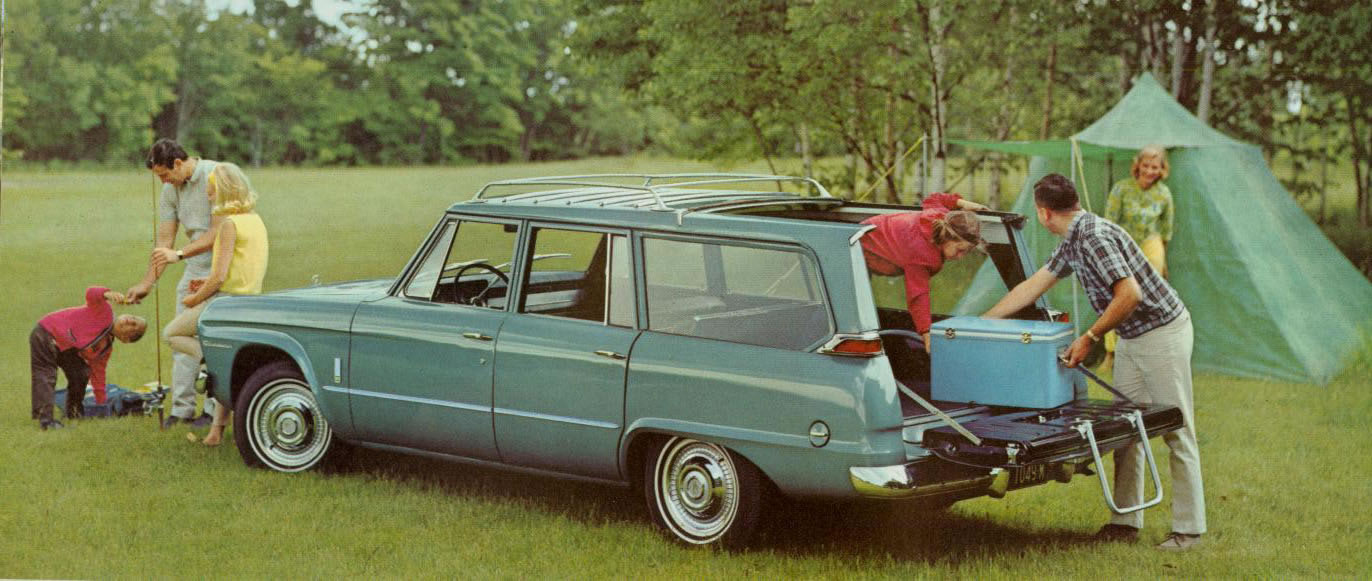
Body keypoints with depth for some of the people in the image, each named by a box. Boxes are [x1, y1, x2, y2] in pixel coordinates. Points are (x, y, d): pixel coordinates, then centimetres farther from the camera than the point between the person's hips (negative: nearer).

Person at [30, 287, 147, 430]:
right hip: (46, 333, -8)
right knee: (45, 376, -16)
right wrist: (107, 294, -52)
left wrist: (101, 404, 10)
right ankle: (45, 419, -25)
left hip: (64, 347, 8)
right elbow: (91, 293, -31)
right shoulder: (104, 313, -14)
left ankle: (74, 412, 21)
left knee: (81, 373, 3)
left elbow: (98, 374, 10)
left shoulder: (106, 348, 4)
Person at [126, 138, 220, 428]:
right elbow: (164, 240, 9)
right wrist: (147, 283, 5)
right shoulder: (171, 190, 7)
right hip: (194, 270, 7)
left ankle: (215, 409, 1)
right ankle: (182, 408, 9)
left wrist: (179, 254, -22)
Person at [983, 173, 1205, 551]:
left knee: (1177, 434, -4)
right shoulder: (1072, 242, 9)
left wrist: (1089, 338, -20)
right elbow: (1032, 287, 17)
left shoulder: (1095, 236, -22)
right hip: (1131, 339, 10)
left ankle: (1188, 528, 1)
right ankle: (1126, 521, 16)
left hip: (1163, 332, -10)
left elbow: (1130, 295, -29)